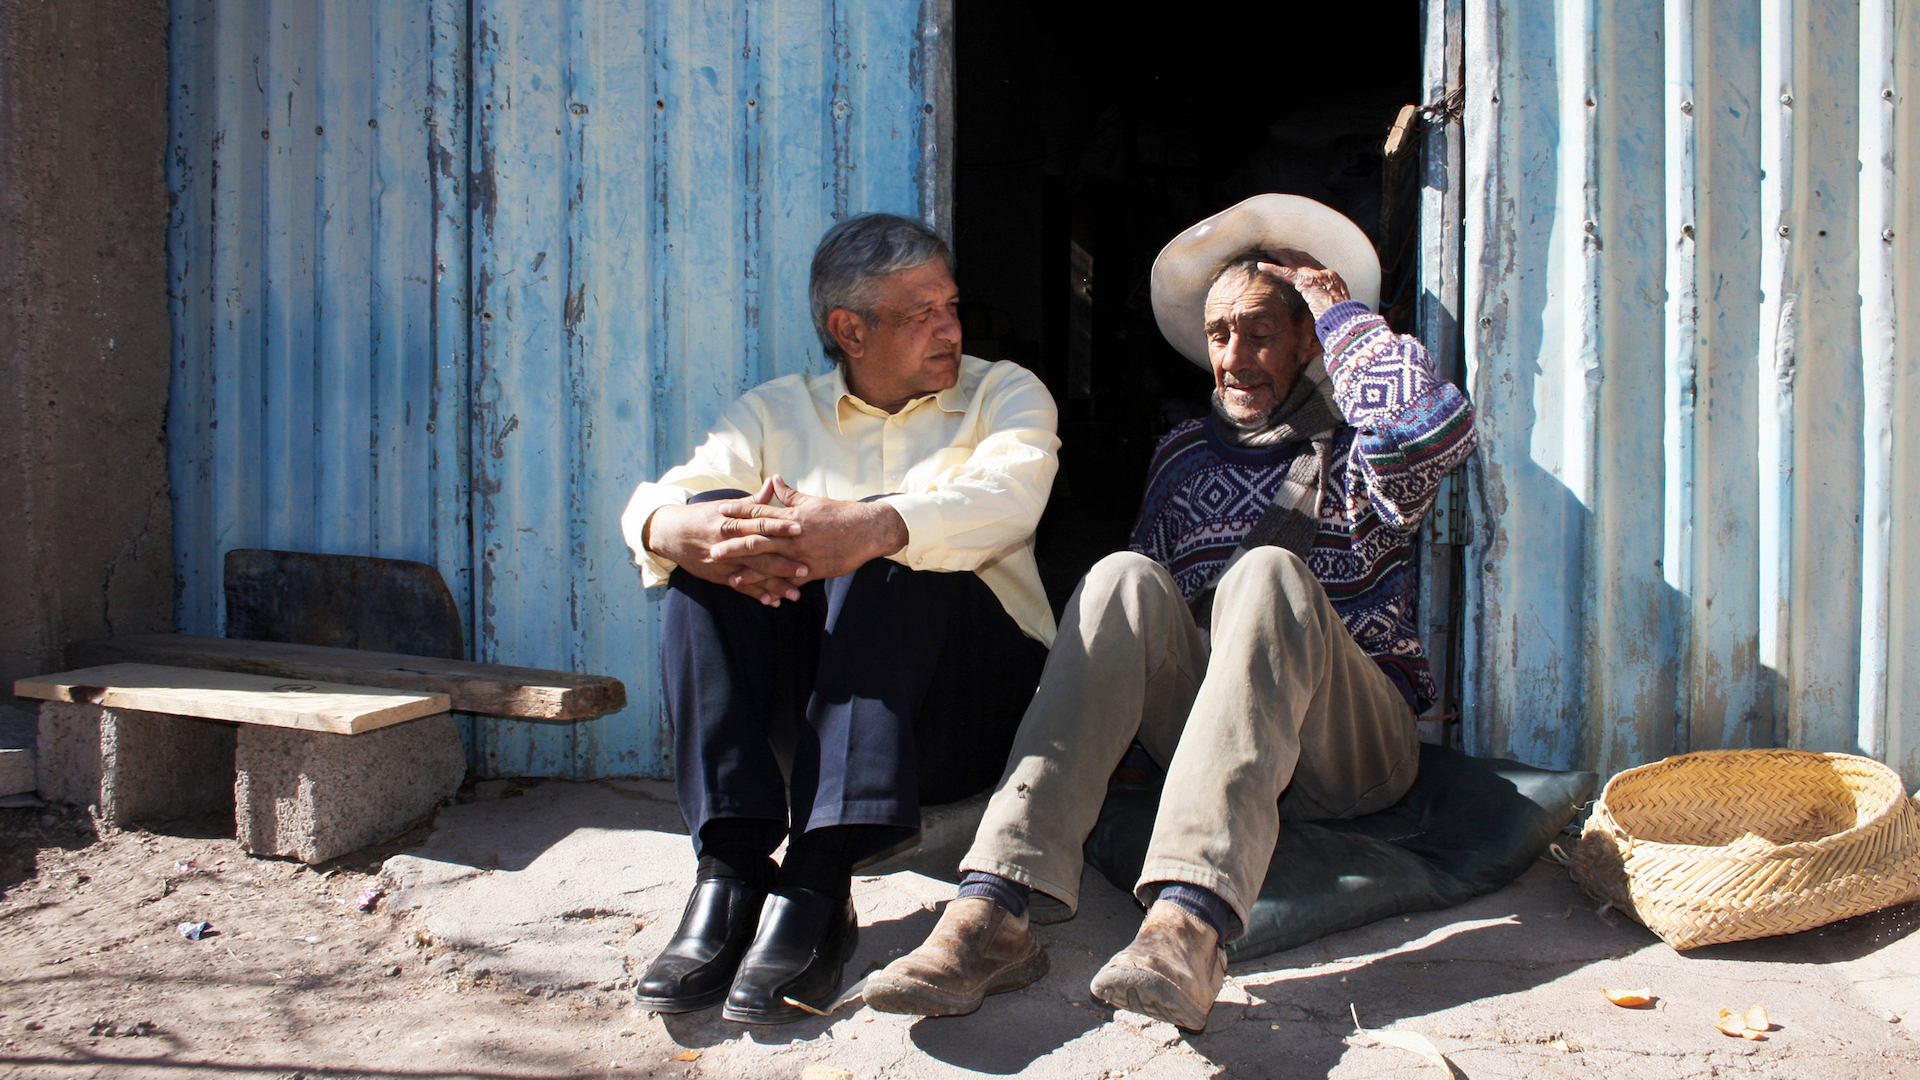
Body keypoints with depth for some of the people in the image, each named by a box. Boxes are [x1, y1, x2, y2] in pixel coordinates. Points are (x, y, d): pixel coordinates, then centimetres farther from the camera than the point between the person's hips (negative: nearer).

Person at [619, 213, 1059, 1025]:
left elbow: (1004, 499, -14)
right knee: (722, 529, -21)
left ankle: (817, 881, -40)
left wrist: (870, 526, -34)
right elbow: (653, 505, -3)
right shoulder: (776, 412, 15)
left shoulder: (1004, 393, 10)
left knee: (891, 557, -29)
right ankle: (729, 870, -31)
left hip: (972, 700, -2)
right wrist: (681, 528, -30)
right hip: (804, 699, 2)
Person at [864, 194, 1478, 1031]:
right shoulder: (1183, 456, 19)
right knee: (1125, 579, -25)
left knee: (1267, 574, -31)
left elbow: (1434, 429, -18)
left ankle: (1189, 921, -51)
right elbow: (1131, 627, 17)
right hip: (1202, 719, 3)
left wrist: (1337, 308, -4)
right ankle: (992, 909, -41)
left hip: (1348, 745, -2)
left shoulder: (1352, 449, 9)